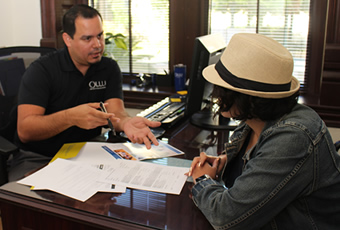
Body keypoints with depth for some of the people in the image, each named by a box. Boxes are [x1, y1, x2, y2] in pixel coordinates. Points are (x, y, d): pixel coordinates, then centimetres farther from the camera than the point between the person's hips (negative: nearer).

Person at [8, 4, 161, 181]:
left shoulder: (109, 69, 3)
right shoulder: (41, 70, -11)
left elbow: (115, 111, -11)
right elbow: (24, 130, -20)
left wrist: (126, 122, -37)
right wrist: (70, 117, -39)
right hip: (38, 158, -3)